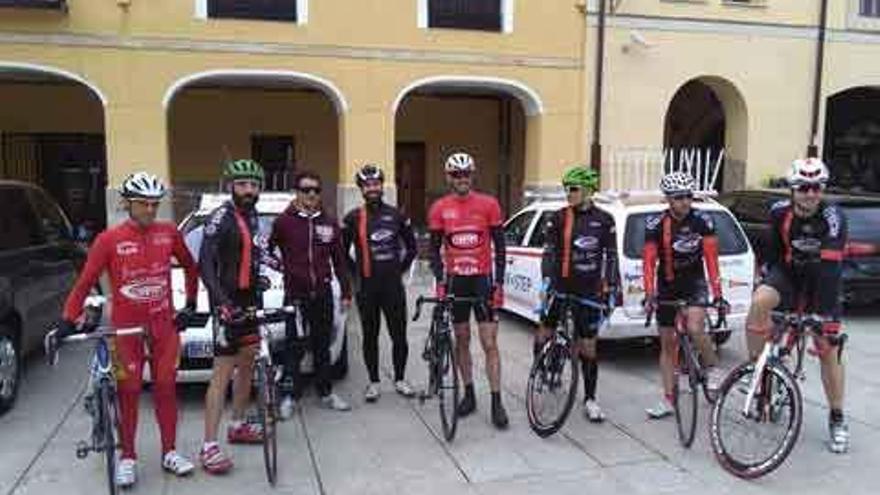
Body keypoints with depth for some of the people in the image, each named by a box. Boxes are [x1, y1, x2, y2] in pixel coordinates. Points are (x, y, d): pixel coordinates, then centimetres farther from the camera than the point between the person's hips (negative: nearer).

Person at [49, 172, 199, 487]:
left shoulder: (169, 233, -2)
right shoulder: (109, 240, -10)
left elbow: (190, 266, 13)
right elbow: (84, 283, -8)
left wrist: (190, 305, 13)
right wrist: (66, 324, -14)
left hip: (164, 325, 3)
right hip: (126, 328, -2)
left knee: (166, 389, 9)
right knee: (129, 393, 6)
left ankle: (169, 453, 21)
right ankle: (127, 458, 21)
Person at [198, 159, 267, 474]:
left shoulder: (251, 216, 13)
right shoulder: (221, 218, -14)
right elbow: (205, 264, -23)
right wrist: (221, 300, -34)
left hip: (249, 299, 9)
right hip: (228, 302, -9)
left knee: (247, 364, 15)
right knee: (223, 372, -9)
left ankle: (238, 426, 30)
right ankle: (209, 447, -5)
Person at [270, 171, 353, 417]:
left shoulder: (329, 223, 6)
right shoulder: (284, 221, -3)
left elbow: (339, 260, 10)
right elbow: (266, 250, 5)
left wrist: (346, 292, 8)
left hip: (322, 294, 3)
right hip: (295, 294, -3)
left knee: (322, 346, 12)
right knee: (294, 347, 3)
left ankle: (326, 393, 23)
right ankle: (290, 396, 14)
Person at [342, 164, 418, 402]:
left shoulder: (396, 215, 5)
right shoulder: (353, 218, 1)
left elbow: (411, 246, 15)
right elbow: (342, 252, 8)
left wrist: (400, 269, 8)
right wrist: (356, 272, 2)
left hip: (393, 285, 1)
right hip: (367, 287, -1)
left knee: (399, 335, 4)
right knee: (370, 336, 7)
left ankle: (400, 379, 20)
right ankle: (374, 382, 19)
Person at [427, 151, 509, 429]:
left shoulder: (488, 204, -3)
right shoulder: (439, 208, 1)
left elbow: (499, 245, 0)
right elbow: (434, 248, 4)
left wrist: (499, 282, -6)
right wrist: (440, 280, -8)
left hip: (482, 279, -2)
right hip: (455, 280, 2)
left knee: (490, 344, -3)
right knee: (462, 341, 12)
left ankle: (496, 403, 2)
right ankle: (469, 395, 25)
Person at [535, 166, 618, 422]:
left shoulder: (604, 220, 1)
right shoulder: (558, 218, 1)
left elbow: (611, 257, 4)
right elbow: (549, 252, -4)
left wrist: (611, 291, 1)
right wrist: (546, 280, -18)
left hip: (589, 291, -1)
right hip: (560, 286, 1)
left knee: (588, 347, 5)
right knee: (543, 335, 3)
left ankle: (590, 399, 18)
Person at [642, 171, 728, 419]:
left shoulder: (702, 221, -14)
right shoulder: (656, 223, -14)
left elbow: (711, 259, -16)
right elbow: (649, 262, -16)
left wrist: (717, 294, -23)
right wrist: (649, 295, -28)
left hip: (694, 282, -1)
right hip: (667, 286, 2)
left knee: (695, 328, -27)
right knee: (667, 344, 6)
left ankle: (713, 368, 2)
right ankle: (668, 400, 15)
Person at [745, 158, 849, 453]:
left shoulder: (833, 218, -25)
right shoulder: (779, 212, -15)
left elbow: (830, 268, -33)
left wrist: (826, 313, -38)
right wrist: (767, 280, 5)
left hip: (821, 281, -2)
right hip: (788, 273, 2)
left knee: (828, 349, -1)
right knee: (759, 302, -31)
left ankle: (837, 419, 14)